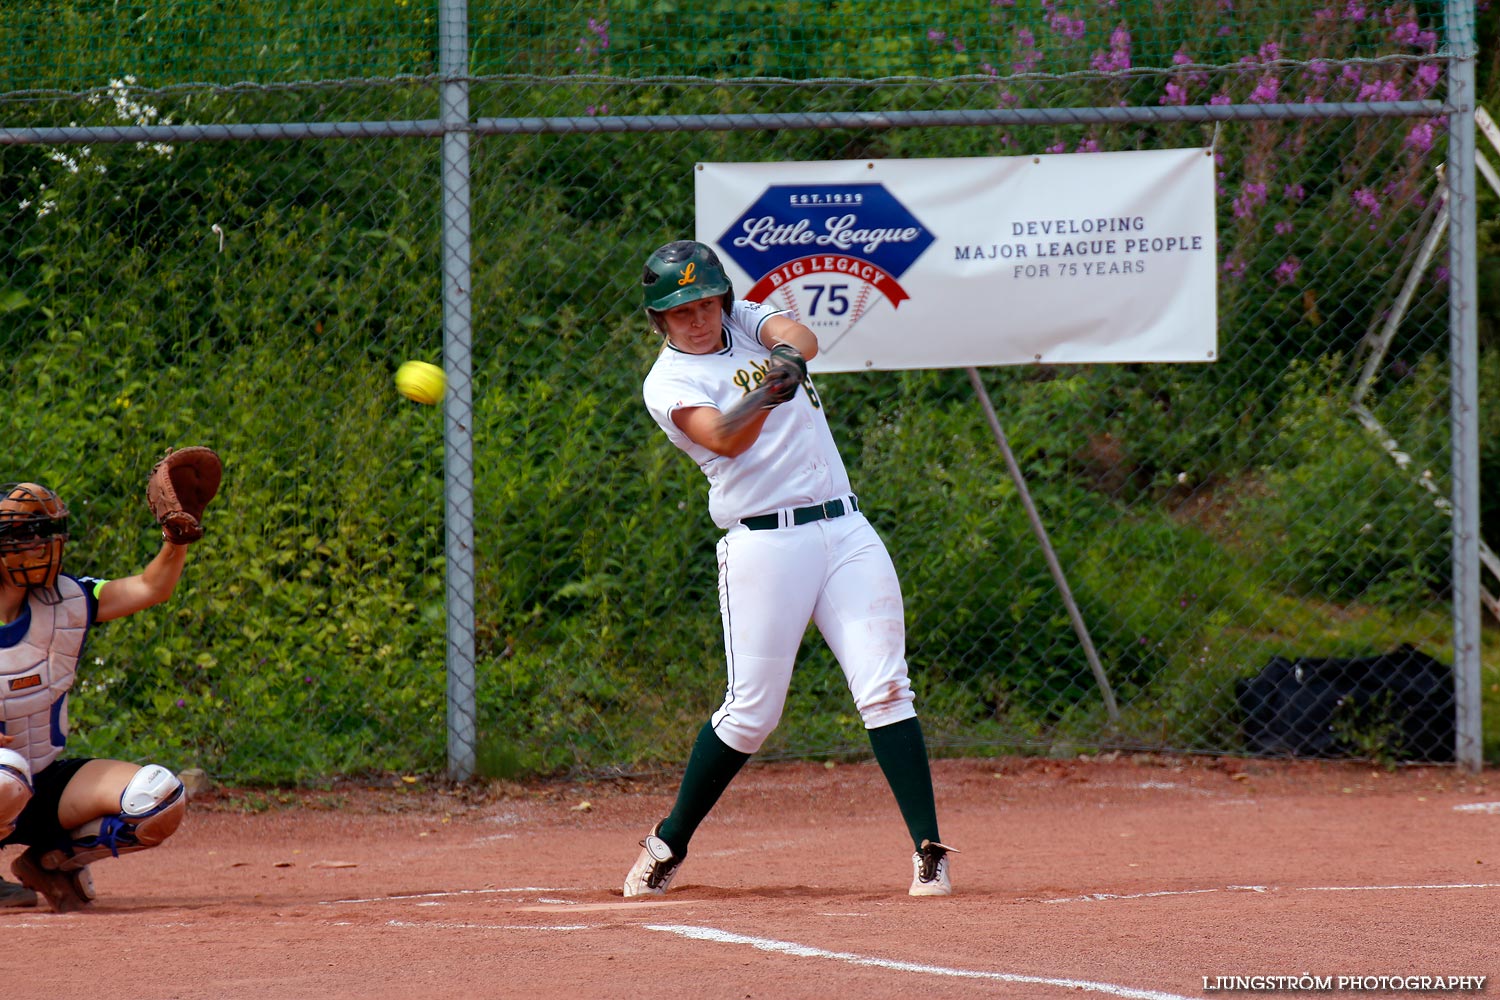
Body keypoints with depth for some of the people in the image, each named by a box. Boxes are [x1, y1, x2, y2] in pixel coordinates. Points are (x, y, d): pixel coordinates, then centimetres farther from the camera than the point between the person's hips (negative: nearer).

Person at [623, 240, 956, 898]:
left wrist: (788, 354, -33)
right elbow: (724, 439, -20)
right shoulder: (668, 382, -1)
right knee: (751, 712, -5)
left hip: (843, 529, 4)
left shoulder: (749, 323, 14)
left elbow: (798, 336, -9)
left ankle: (929, 849, -9)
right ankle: (668, 844, 13)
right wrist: (762, 400, -41)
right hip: (763, 543, -4)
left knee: (884, 689, -7)